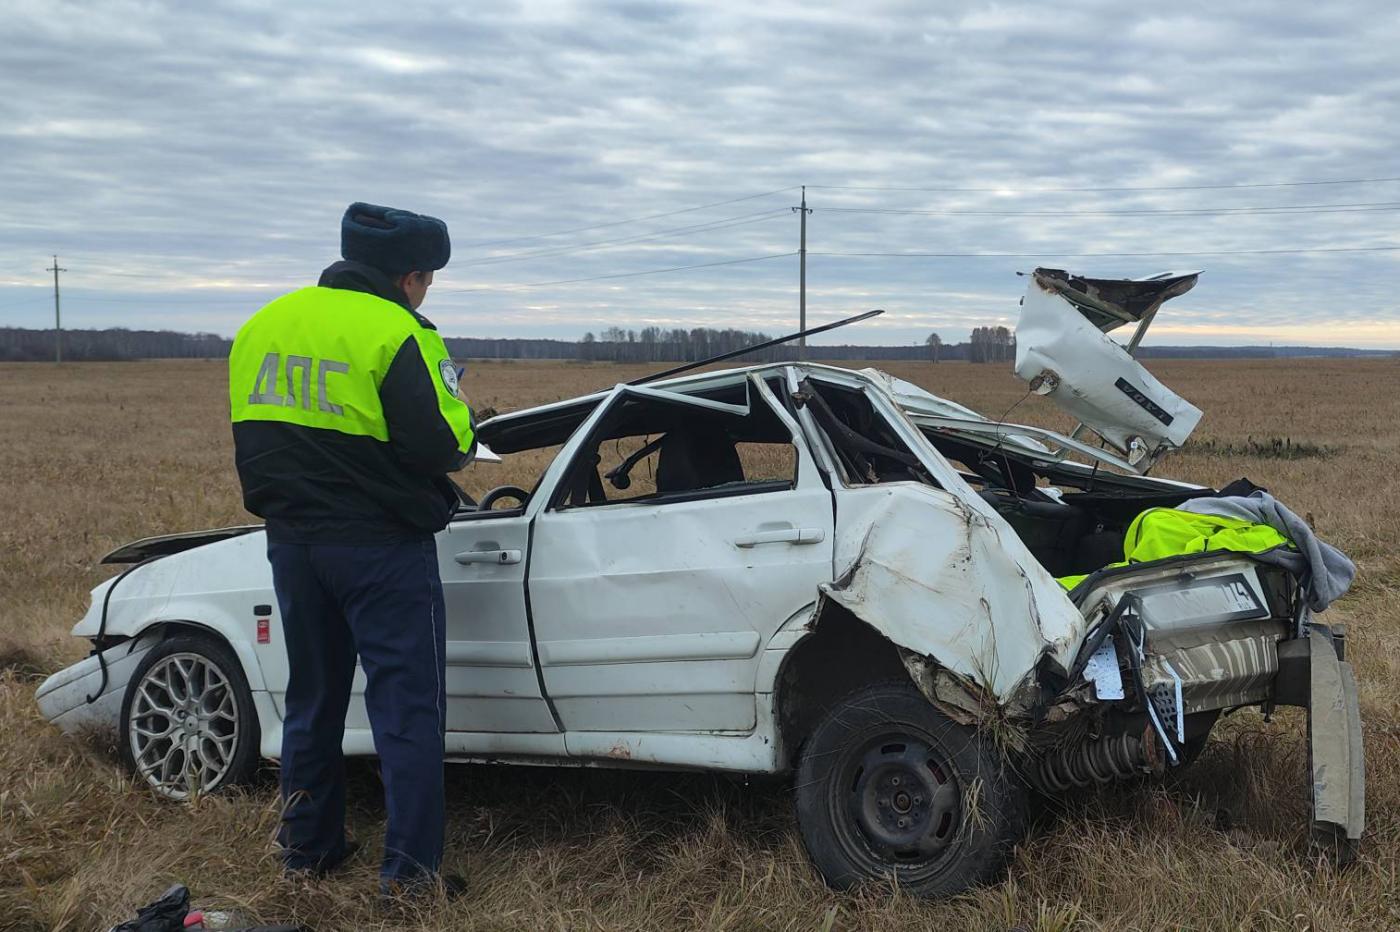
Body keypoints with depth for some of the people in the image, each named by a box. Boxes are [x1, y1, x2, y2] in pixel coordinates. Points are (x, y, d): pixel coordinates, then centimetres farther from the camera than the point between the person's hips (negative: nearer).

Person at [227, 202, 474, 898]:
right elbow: (438, 444, -19)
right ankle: (408, 866, 4)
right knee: (406, 704, 2)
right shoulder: (394, 334, -16)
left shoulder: (263, 327, 7)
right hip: (383, 547, -6)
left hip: (292, 544, 7)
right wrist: (464, 428, 2)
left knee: (312, 698, 19)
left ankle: (308, 845, 27)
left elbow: (250, 440, 12)